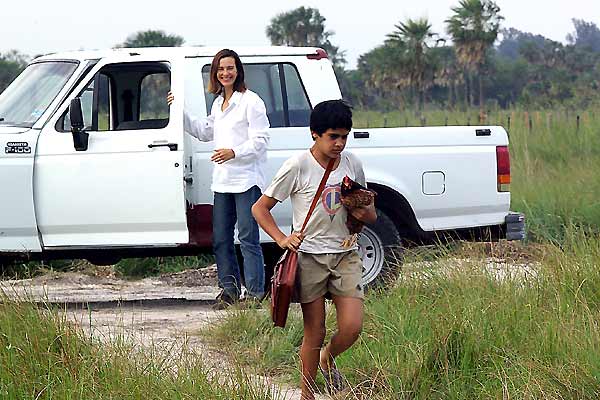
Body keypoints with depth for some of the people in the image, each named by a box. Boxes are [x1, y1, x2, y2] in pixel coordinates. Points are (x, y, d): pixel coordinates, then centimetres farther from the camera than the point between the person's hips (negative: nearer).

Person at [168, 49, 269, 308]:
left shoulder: (250, 102, -8)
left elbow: (260, 140, -12)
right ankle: (229, 289, 17)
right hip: (222, 180, 8)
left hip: (247, 180, -8)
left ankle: (255, 293, -4)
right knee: (220, 238, 9)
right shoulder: (218, 104, 17)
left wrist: (234, 152, -25)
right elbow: (205, 132, 30)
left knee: (248, 238, -7)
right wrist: (180, 112, 21)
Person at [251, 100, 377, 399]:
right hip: (309, 256, -4)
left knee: (352, 328, -7)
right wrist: (282, 239, -17)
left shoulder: (352, 164, 5)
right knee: (315, 333, -2)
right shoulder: (298, 166, -8)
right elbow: (260, 208, -3)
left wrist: (365, 213, -7)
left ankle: (328, 358, 26)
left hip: (345, 254, 4)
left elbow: (370, 215, 18)